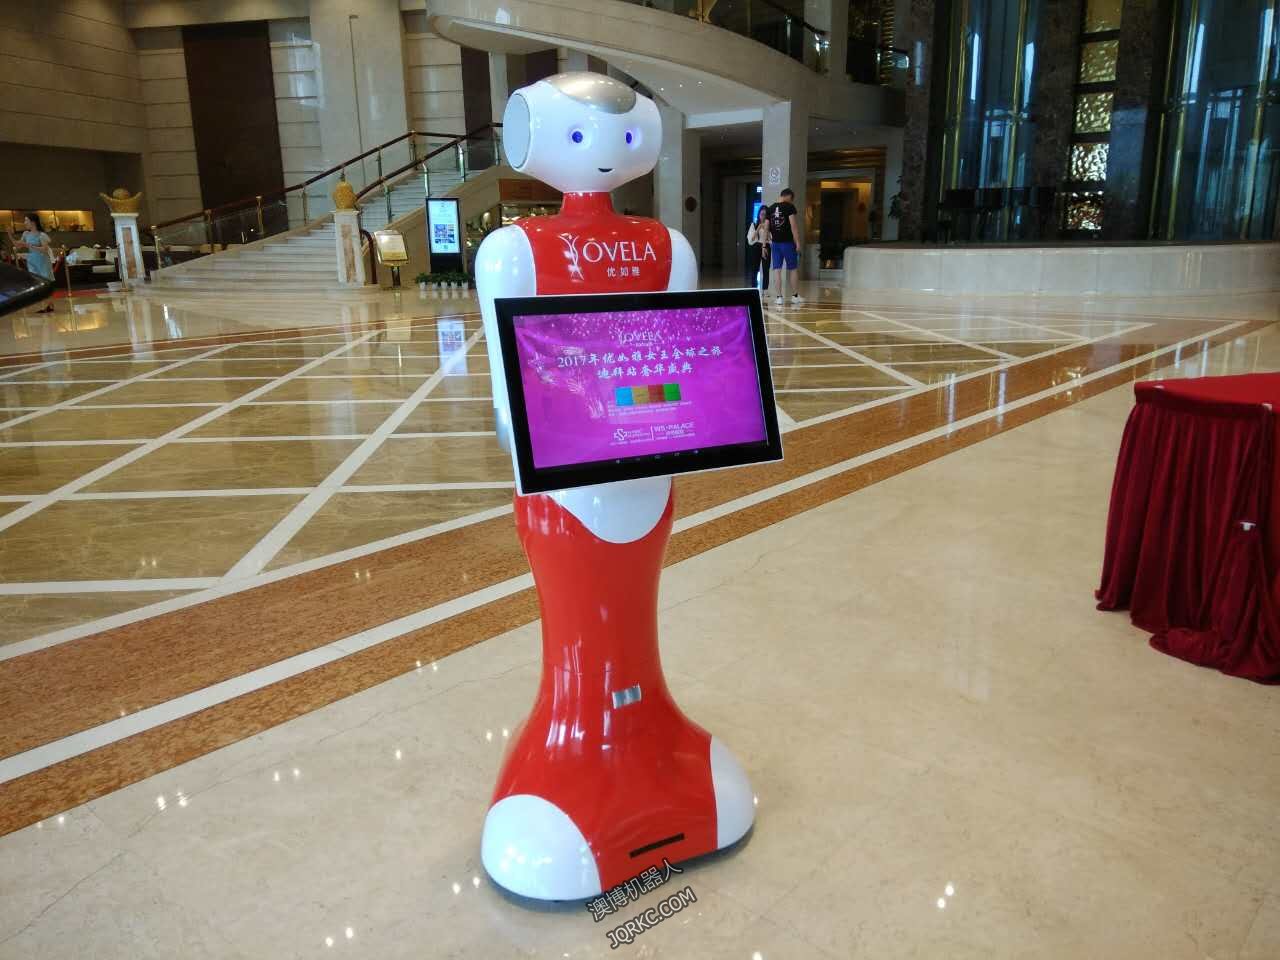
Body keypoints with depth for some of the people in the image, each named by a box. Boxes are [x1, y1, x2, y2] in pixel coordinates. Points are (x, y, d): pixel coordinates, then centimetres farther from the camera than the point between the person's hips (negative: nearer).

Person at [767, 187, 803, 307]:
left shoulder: (771, 209, 9)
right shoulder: (789, 207, -7)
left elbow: (766, 228, 9)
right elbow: (793, 226, -13)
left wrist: (767, 242, 17)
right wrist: (798, 242, -10)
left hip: (775, 243, 4)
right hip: (788, 242, -4)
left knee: (778, 270, 6)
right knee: (793, 269, 9)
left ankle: (779, 297, 5)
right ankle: (795, 296, 14)